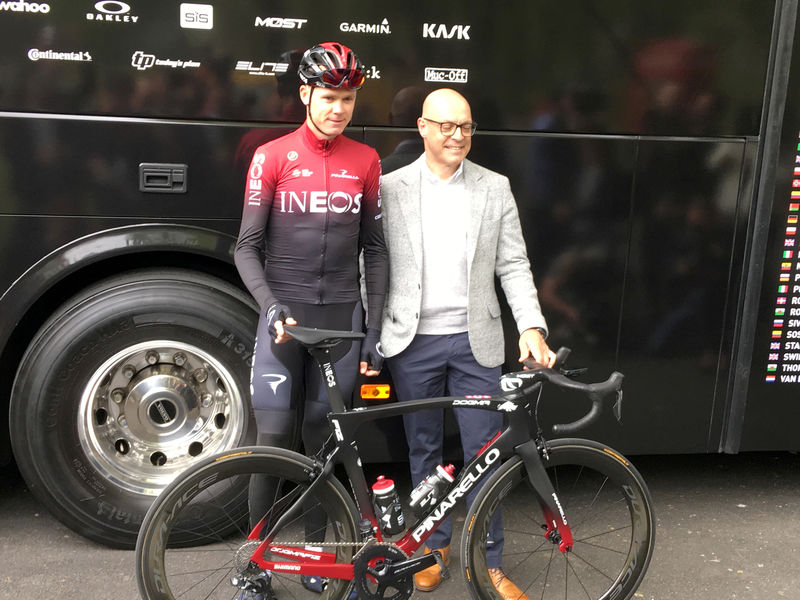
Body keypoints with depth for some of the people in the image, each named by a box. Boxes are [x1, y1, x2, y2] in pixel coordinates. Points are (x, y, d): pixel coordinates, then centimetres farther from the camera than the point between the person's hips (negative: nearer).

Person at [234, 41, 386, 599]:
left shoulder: (365, 160, 6)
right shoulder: (272, 156, -1)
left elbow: (374, 250, 9)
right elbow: (247, 247, -1)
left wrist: (374, 332, 4)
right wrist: (271, 307, -17)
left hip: (342, 315, 2)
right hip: (284, 314, -2)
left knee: (322, 439, 8)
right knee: (274, 438, -3)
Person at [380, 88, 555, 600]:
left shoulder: (495, 189, 4)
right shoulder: (390, 188, 1)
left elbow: (513, 265, 3)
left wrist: (532, 326, -9)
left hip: (475, 340, 1)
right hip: (412, 341, 0)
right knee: (424, 451, 13)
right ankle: (434, 544, 32)